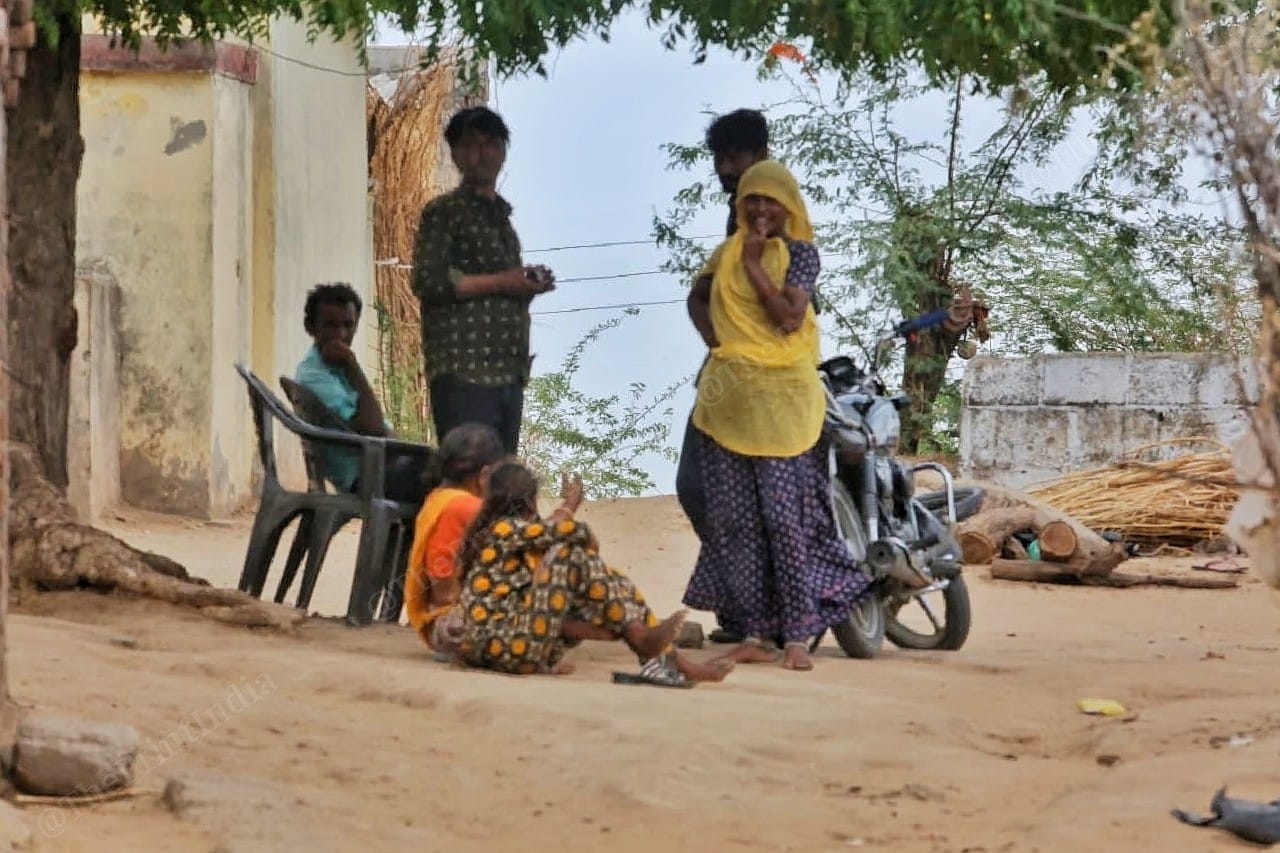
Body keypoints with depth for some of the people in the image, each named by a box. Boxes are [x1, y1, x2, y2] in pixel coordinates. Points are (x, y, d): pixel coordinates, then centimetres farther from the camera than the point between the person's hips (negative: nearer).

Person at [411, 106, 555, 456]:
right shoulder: (444, 212, -1)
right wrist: (500, 282, -12)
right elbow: (429, 282, -13)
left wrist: (529, 285, 10)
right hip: (464, 372, -8)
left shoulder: (501, 215, 24)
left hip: (508, 373, 8)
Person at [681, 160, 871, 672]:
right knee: (734, 520, 3)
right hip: (728, 397, 5)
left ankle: (797, 634, -5)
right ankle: (756, 632, 9)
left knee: (785, 516, -8)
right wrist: (710, 336, 10)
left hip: (781, 397, -5)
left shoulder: (799, 252, -2)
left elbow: (789, 315, -15)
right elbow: (699, 297, 28)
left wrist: (754, 265, -12)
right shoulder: (727, 252, 12)